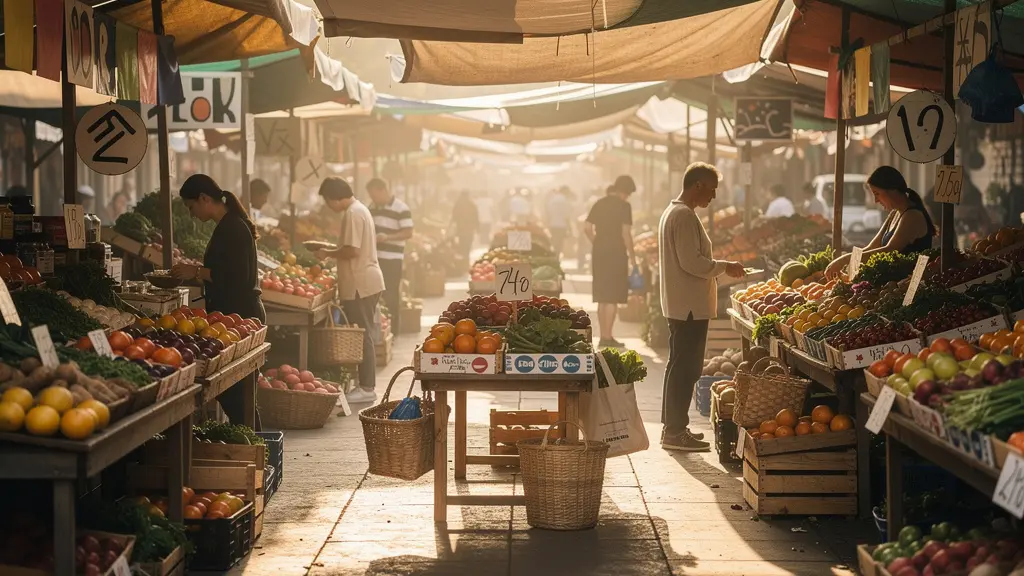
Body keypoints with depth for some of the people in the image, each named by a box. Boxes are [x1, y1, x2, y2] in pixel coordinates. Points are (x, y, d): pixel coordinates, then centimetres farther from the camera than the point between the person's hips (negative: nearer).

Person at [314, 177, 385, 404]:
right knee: (363, 336, 12)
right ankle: (366, 385, 17)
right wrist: (332, 251, 15)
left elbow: (352, 250, -22)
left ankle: (367, 389, -2)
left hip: (360, 284, -10)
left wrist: (328, 254, -9)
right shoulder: (359, 208, 17)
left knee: (362, 336, -6)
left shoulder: (353, 214, -16)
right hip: (366, 281, 10)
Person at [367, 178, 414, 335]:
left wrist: (387, 237, -25)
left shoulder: (401, 208, -10)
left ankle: (392, 331, 8)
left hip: (392, 259, -6)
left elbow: (408, 233, -13)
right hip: (374, 257, 6)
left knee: (390, 295, 0)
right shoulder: (372, 207, 11)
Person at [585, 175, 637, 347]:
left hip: (599, 254, 6)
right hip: (616, 254, -6)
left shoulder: (599, 204, 11)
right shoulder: (623, 206, -7)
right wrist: (632, 256, -5)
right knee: (613, 298, -3)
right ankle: (607, 337, -6)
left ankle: (604, 335, 15)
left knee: (602, 297, 11)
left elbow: (588, 229, 8)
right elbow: (626, 233, -13)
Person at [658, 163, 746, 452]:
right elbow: (691, 262, -22)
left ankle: (672, 427, 22)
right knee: (685, 368, -6)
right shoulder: (685, 216, -17)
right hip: (690, 306, -11)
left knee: (680, 366, 15)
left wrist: (719, 268, 18)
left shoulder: (673, 212, 16)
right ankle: (676, 432, -3)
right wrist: (724, 267, -11)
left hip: (680, 305, 11)